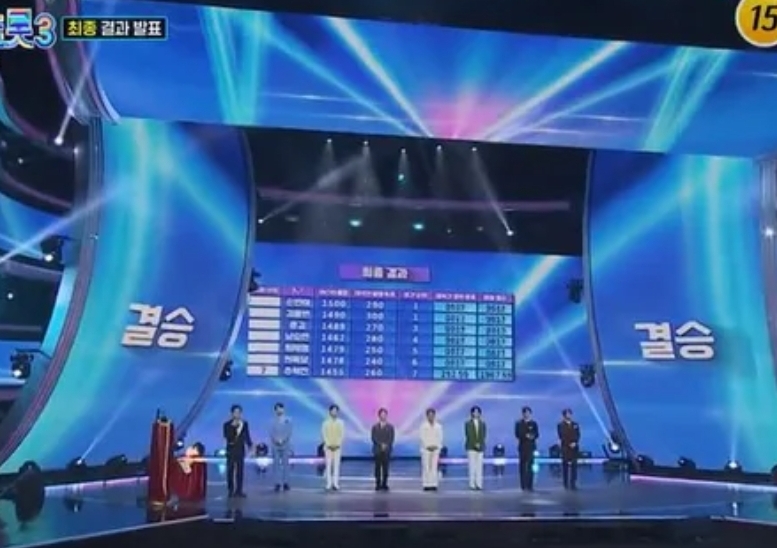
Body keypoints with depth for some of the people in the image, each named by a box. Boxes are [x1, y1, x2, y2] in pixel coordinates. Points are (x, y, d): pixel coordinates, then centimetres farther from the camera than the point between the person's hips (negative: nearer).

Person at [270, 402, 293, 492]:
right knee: (276, 464, -2)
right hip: (275, 445, 1)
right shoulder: (273, 421, 6)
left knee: (285, 463, -2)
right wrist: (276, 440, -13)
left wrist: (283, 440, -12)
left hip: (285, 445, 0)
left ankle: (285, 483, 2)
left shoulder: (288, 420, 5)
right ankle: (277, 483, 0)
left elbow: (289, 432, -1)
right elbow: (271, 433, 4)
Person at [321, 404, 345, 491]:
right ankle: (329, 484, -1)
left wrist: (337, 444, -9)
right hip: (328, 447, -1)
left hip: (337, 447, 1)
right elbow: (323, 435, -2)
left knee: (336, 465, -2)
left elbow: (342, 435, 1)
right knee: (328, 465, -3)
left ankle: (336, 484, -1)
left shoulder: (341, 423, 4)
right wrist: (328, 444, -11)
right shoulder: (326, 422, 1)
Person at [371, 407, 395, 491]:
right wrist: (381, 445, -12)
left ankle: (385, 484, 3)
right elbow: (373, 438, -1)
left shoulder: (390, 426, 7)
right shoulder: (375, 426, 8)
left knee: (385, 468, -2)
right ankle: (378, 484, 3)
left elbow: (391, 439, 1)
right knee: (378, 468, 0)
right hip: (377, 450, 0)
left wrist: (386, 446, -12)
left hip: (387, 450, 0)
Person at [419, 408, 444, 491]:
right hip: (426, 449, -2)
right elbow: (423, 437, -3)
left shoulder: (438, 426, 8)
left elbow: (440, 437, 5)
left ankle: (434, 485, -2)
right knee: (426, 467, -5)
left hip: (436, 449, 2)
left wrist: (436, 446, -8)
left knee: (434, 467, -3)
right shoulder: (423, 426, 2)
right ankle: (426, 485, -4)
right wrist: (428, 446, -11)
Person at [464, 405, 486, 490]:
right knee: (472, 466, -4)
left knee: (479, 466, 0)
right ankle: (472, 485, -2)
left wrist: (479, 444, -10)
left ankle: (479, 484, 1)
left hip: (480, 447, 3)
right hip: (471, 447, -3)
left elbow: (483, 435, 4)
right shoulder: (468, 424, 2)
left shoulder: (482, 424, 11)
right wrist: (475, 444, -14)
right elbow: (468, 435, -6)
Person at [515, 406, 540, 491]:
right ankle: (523, 486, 1)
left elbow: (536, 434, 3)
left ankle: (530, 486, -3)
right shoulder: (518, 423, 8)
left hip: (531, 447, 0)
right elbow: (517, 434, -1)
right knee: (522, 466, -2)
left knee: (530, 466, -5)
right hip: (522, 447, 0)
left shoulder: (534, 423, 9)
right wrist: (526, 436, -17)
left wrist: (532, 437, -19)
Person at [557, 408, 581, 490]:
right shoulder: (561, 425, 2)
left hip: (574, 448, 3)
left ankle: (573, 484, -2)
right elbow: (561, 436, -7)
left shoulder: (575, 425, 13)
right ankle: (566, 483, 6)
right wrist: (569, 444, -15)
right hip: (565, 448, -3)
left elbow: (578, 436, 5)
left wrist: (575, 443, -13)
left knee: (574, 465, -2)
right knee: (565, 465, 0)